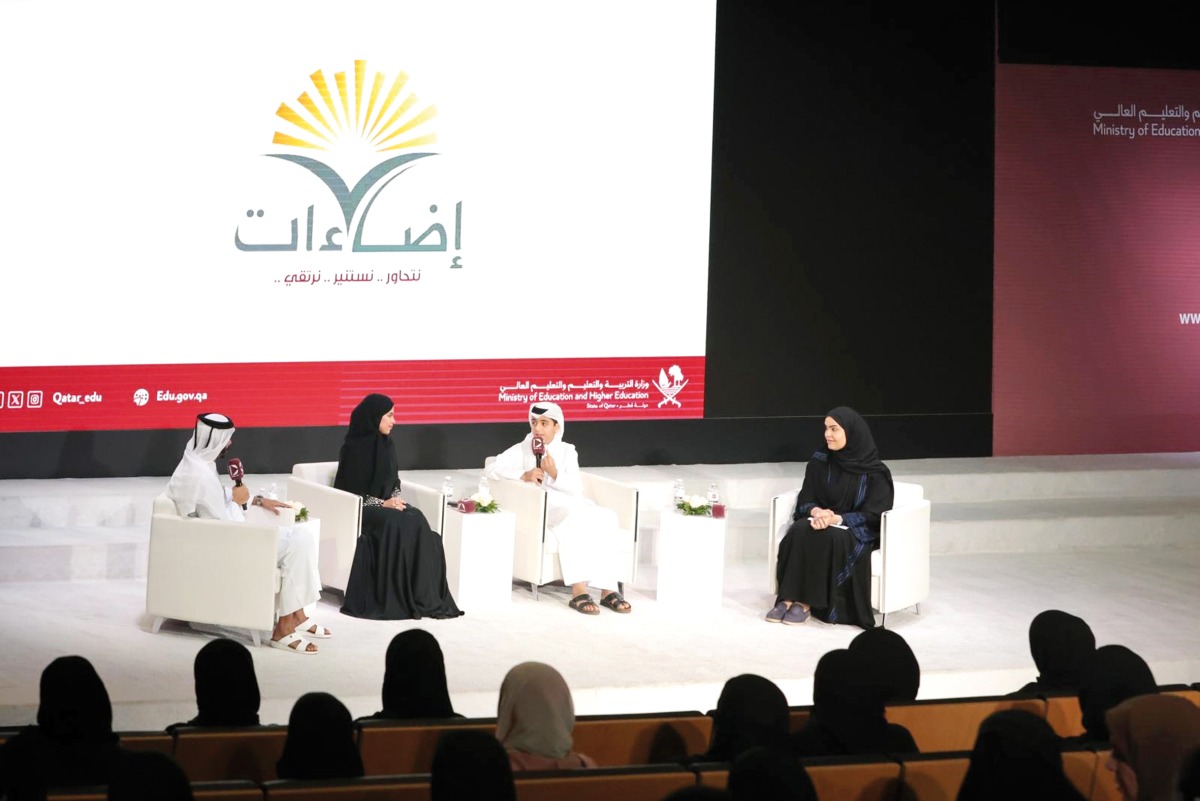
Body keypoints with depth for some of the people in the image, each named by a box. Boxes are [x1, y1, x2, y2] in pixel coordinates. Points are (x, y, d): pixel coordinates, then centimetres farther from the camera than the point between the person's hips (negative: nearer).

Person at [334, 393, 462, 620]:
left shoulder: (386, 444, 11)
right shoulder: (354, 447, -10)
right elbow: (350, 491, -13)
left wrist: (395, 499, -5)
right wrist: (382, 504, -19)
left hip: (386, 504, 6)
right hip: (359, 508, -6)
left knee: (416, 520, -24)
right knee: (395, 524, -34)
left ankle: (420, 595, -27)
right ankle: (393, 599, -32)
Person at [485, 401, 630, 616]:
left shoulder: (567, 451, 16)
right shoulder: (522, 450, 10)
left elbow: (576, 488, 4)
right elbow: (491, 470, -3)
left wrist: (555, 474, -14)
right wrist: (524, 475, -14)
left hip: (570, 502, 4)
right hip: (541, 506, -4)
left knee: (605, 517, -27)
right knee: (572, 520, -37)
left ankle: (608, 589, -31)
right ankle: (578, 591, -46)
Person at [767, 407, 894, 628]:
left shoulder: (875, 472, -8)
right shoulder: (819, 462, 4)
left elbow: (873, 515, -12)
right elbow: (805, 501, 4)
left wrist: (837, 518, -27)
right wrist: (816, 512, -21)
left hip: (857, 531, -4)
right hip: (821, 523, 4)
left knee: (829, 537, -37)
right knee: (800, 530, -31)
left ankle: (805, 602, -31)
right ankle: (788, 598, -32)